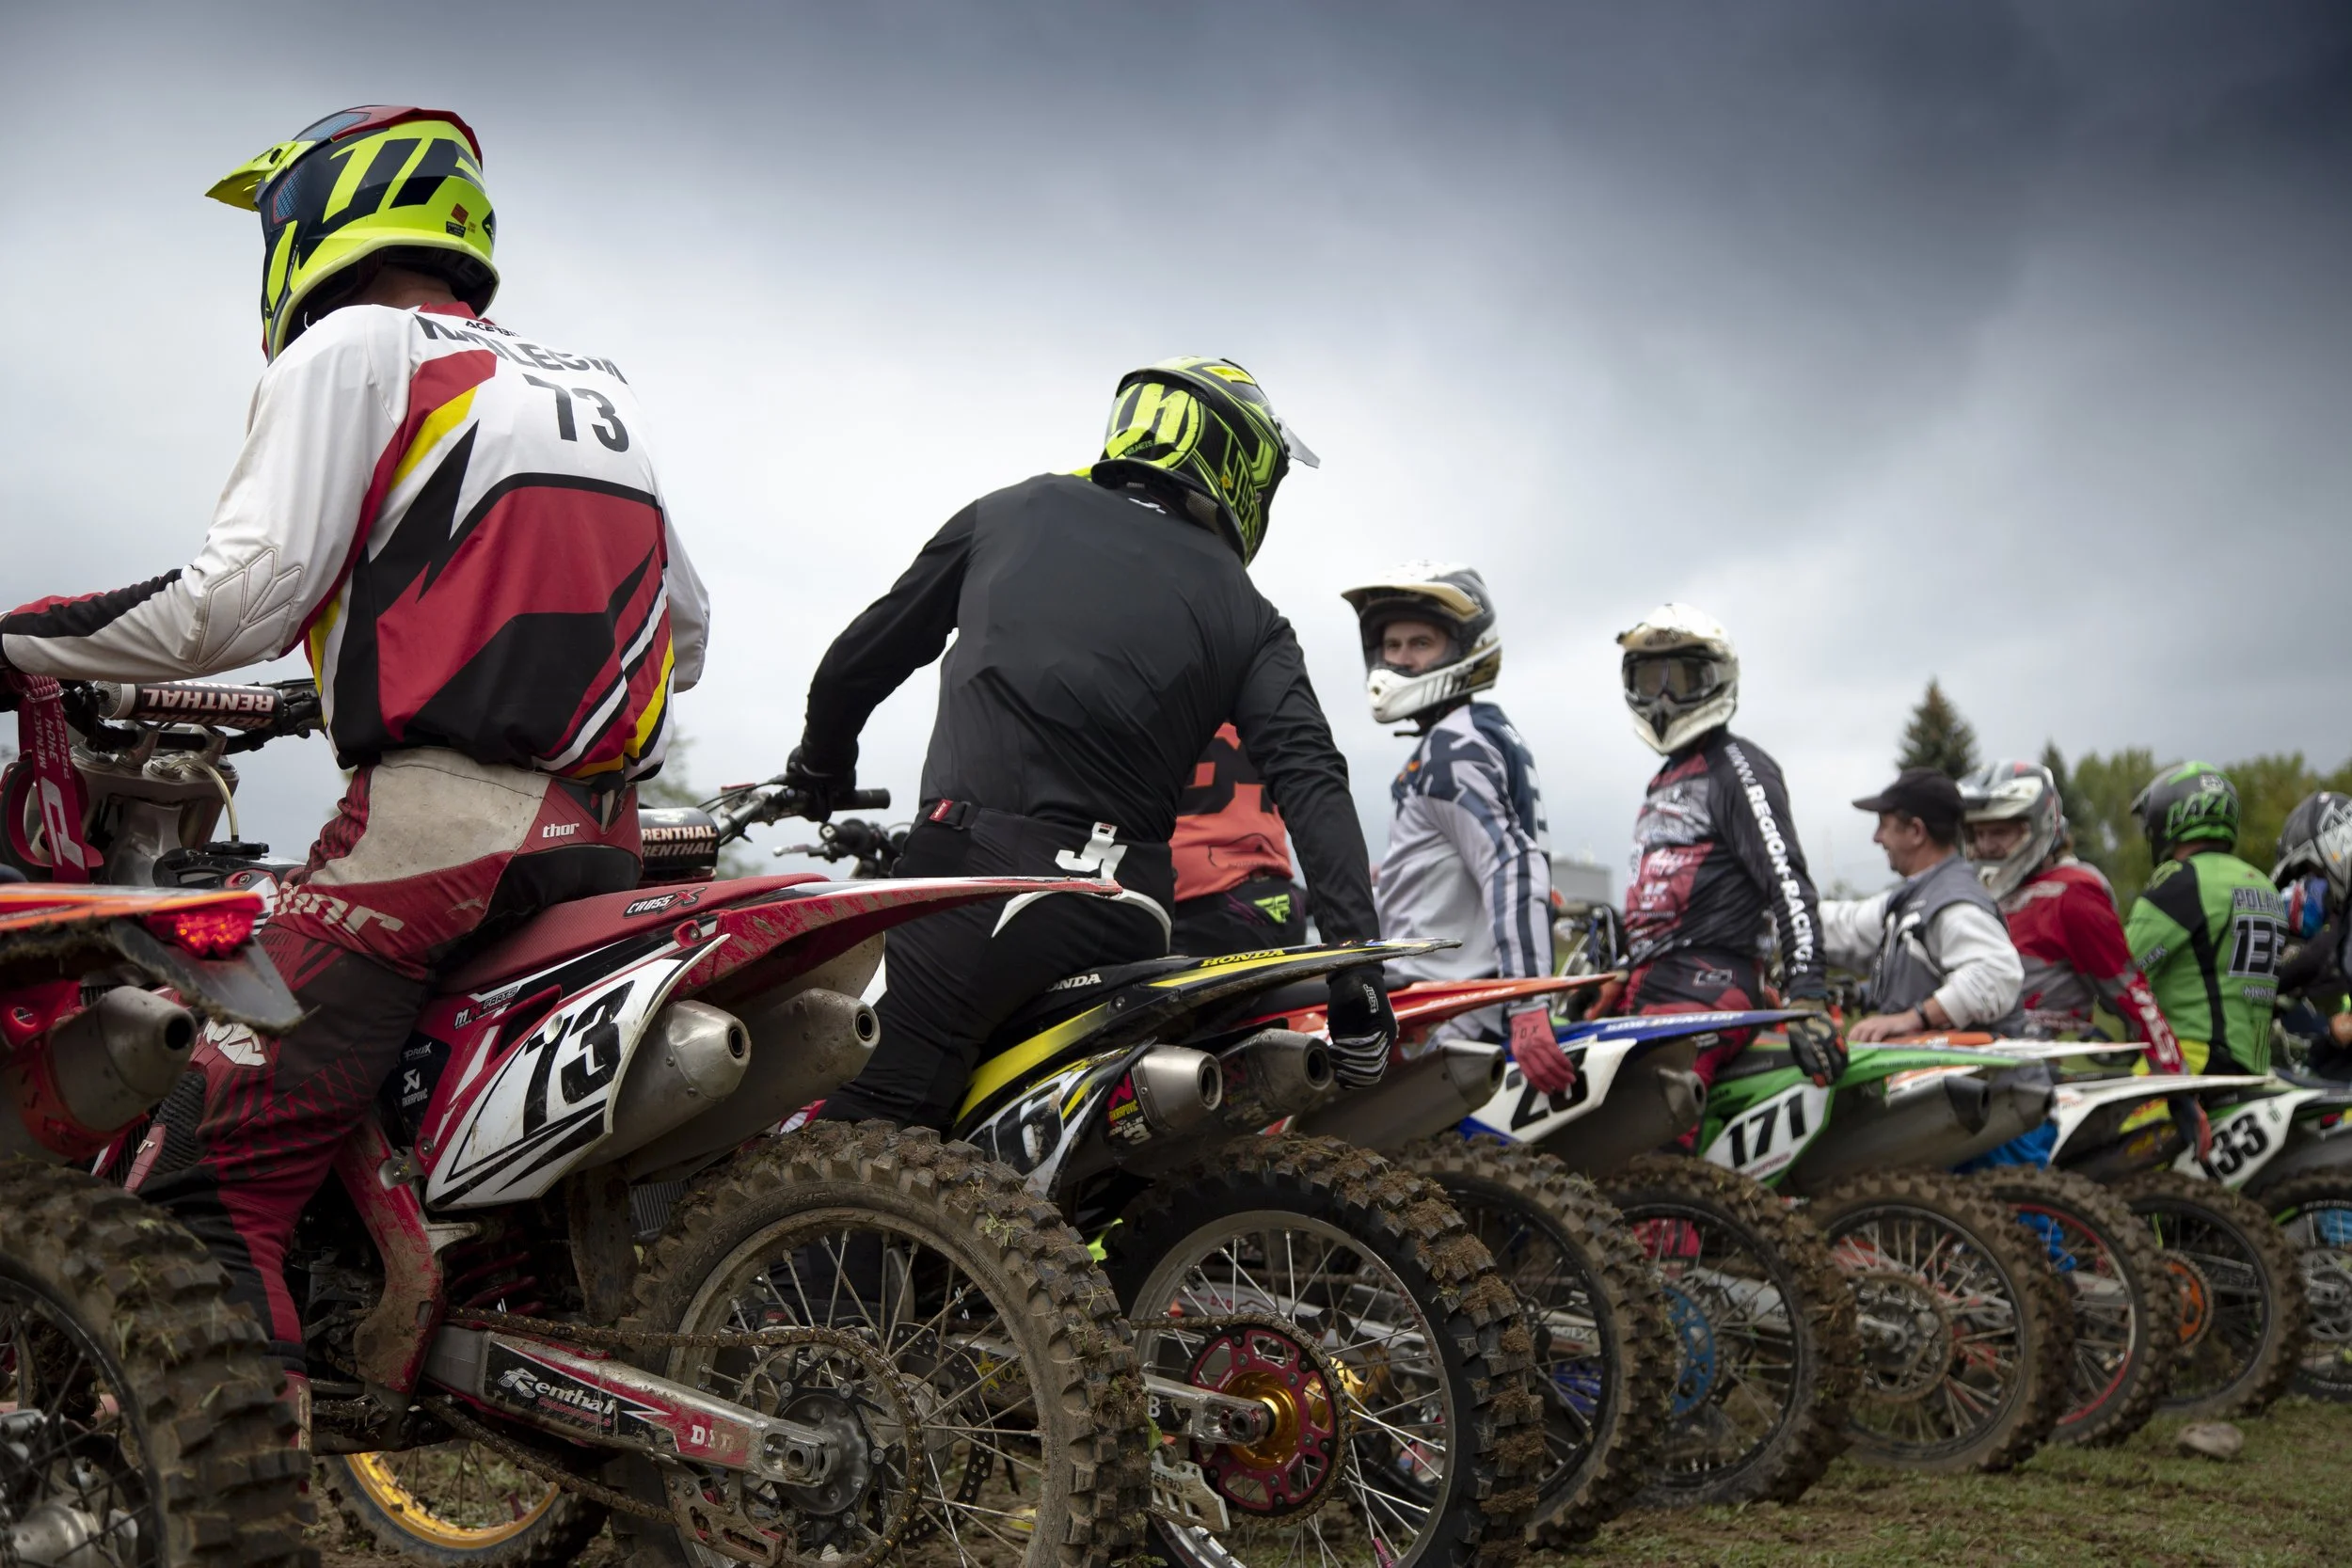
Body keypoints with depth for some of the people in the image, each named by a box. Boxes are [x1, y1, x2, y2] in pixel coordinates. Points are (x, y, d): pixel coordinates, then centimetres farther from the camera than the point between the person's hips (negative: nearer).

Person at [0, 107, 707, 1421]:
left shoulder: (354, 346, 4)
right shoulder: (598, 385, 24)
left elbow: (247, 595, -9)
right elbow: (687, 625, 26)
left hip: (437, 814, -8)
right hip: (608, 842, 8)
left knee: (211, 1181, -7)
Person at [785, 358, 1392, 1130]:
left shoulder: (1013, 512, 15)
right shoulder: (1246, 616, 14)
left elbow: (866, 653, 21)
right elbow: (1312, 778, 0)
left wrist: (821, 764, 39)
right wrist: (1358, 965, -3)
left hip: (972, 872, -2)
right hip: (1120, 915, 2)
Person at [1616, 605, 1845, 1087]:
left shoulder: (1738, 767, -3)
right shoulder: (1664, 781, 26)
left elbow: (1788, 883, -14)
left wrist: (1807, 999, -24)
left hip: (1708, 987, -10)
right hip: (1647, 988, 10)